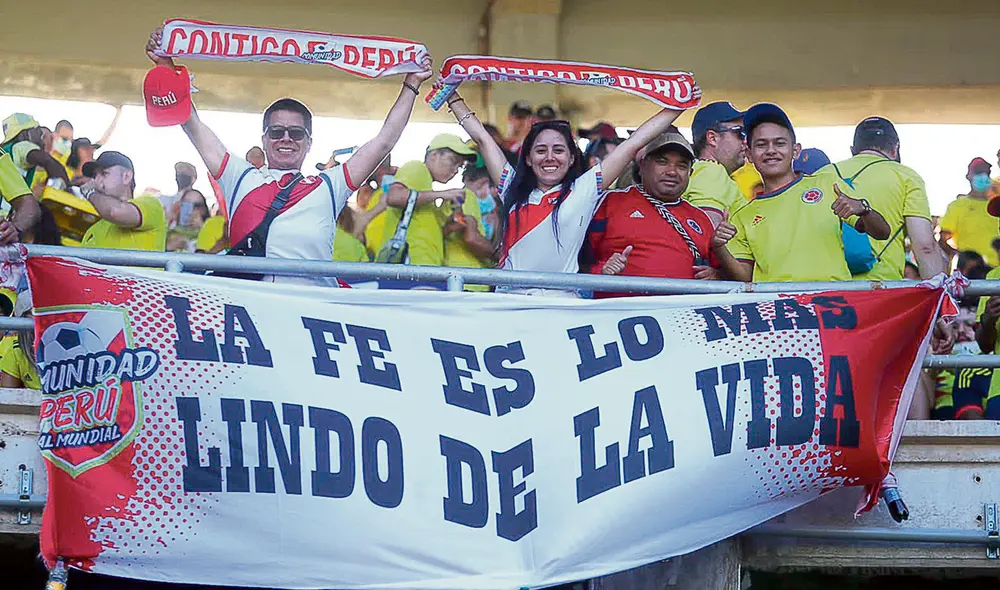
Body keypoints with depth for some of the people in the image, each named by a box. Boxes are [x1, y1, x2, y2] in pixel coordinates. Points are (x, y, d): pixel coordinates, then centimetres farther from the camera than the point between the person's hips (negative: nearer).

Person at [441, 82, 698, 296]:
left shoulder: (582, 192, 12)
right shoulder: (514, 190, 20)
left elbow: (633, 144, 14)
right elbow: (481, 137, 27)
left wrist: (678, 104, 16)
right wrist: (452, 97, 34)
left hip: (561, 303, -2)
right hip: (508, 303, 2)